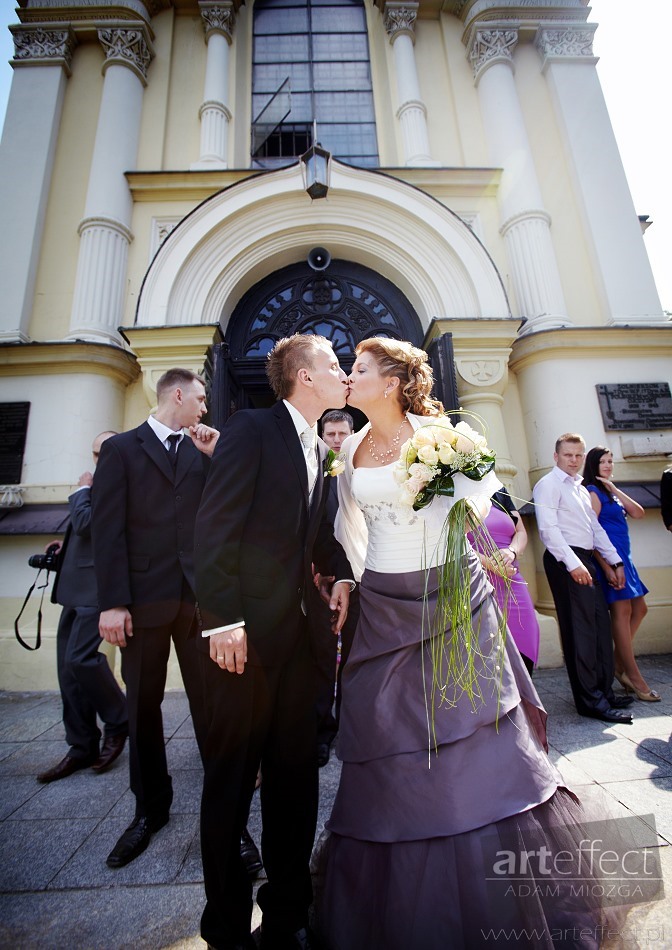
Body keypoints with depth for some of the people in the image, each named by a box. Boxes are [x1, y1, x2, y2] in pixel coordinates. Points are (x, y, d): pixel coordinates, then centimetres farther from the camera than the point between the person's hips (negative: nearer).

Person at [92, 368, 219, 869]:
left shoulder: (201, 451, 13)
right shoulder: (122, 448, 3)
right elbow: (109, 529, -4)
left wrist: (216, 454, -3)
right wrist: (112, 602, -10)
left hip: (198, 595, 2)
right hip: (144, 597, -2)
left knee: (209, 699, 6)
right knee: (144, 705, 13)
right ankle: (150, 808, 32)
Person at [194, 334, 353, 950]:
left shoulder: (321, 451, 15)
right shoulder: (252, 428, -7)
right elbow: (216, 525, -14)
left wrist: (341, 574, 0)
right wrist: (222, 621, -18)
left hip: (297, 630, 7)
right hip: (243, 631, -7)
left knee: (295, 773, 17)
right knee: (231, 778, 11)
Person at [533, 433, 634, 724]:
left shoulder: (580, 488, 22)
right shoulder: (549, 484, -6)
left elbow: (595, 528, 22)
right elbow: (548, 528, -17)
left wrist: (615, 561, 16)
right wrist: (573, 563, -23)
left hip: (585, 559, 9)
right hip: (564, 561, -9)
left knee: (600, 624, 12)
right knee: (579, 628, -6)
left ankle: (604, 691, 25)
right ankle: (590, 701, 3)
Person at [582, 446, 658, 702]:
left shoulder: (609, 492, 18)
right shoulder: (592, 492, -10)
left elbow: (638, 513, 6)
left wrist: (614, 489, 2)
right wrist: (606, 566, -22)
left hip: (622, 558, 10)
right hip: (609, 558, -10)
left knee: (639, 609, 13)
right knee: (622, 612, -6)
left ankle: (619, 662, 22)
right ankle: (634, 677, 4)